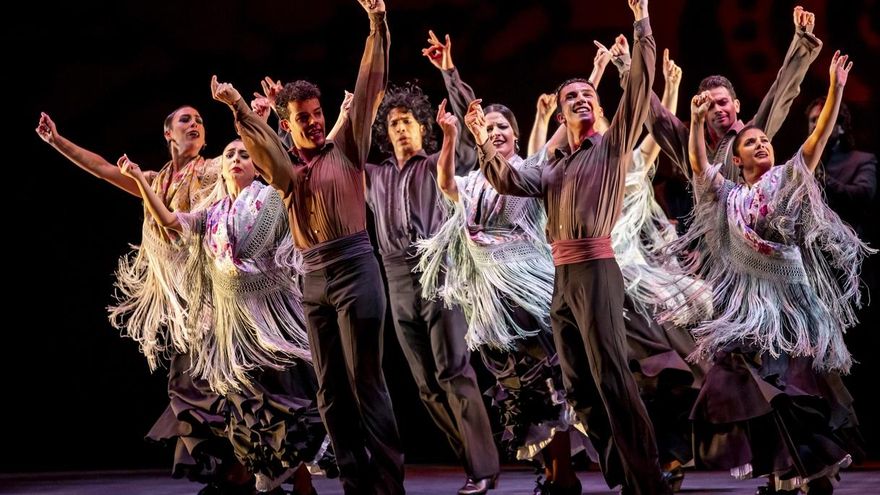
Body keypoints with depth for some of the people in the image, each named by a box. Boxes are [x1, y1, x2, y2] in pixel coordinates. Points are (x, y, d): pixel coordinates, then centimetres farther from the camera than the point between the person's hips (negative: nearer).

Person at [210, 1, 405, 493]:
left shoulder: (346, 148, 5)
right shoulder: (286, 166, 12)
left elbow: (370, 88, -1)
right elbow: (258, 141, -7)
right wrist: (238, 106, -27)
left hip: (355, 266, -5)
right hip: (313, 276, 5)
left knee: (365, 378, -7)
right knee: (330, 386, 5)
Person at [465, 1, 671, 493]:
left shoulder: (613, 146, 2)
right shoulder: (555, 167, 20)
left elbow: (640, 87, -6)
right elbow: (509, 181, 12)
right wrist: (483, 140, 0)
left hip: (597, 270, -8)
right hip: (562, 276, 8)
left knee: (612, 377, -14)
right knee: (579, 384, 9)